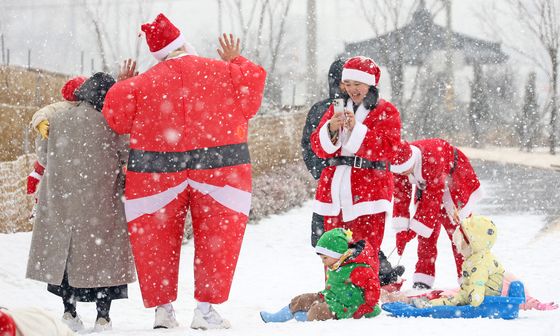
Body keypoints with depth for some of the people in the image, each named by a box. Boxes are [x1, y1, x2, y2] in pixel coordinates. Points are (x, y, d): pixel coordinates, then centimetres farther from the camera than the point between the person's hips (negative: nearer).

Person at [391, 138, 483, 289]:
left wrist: (413, 229, -35)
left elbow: (434, 197, -37)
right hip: (426, 186, 6)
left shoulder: (433, 159, -41)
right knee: (426, 235, -3)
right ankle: (423, 279, -1)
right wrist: (401, 230, -20)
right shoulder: (400, 164, -21)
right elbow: (400, 196, -14)